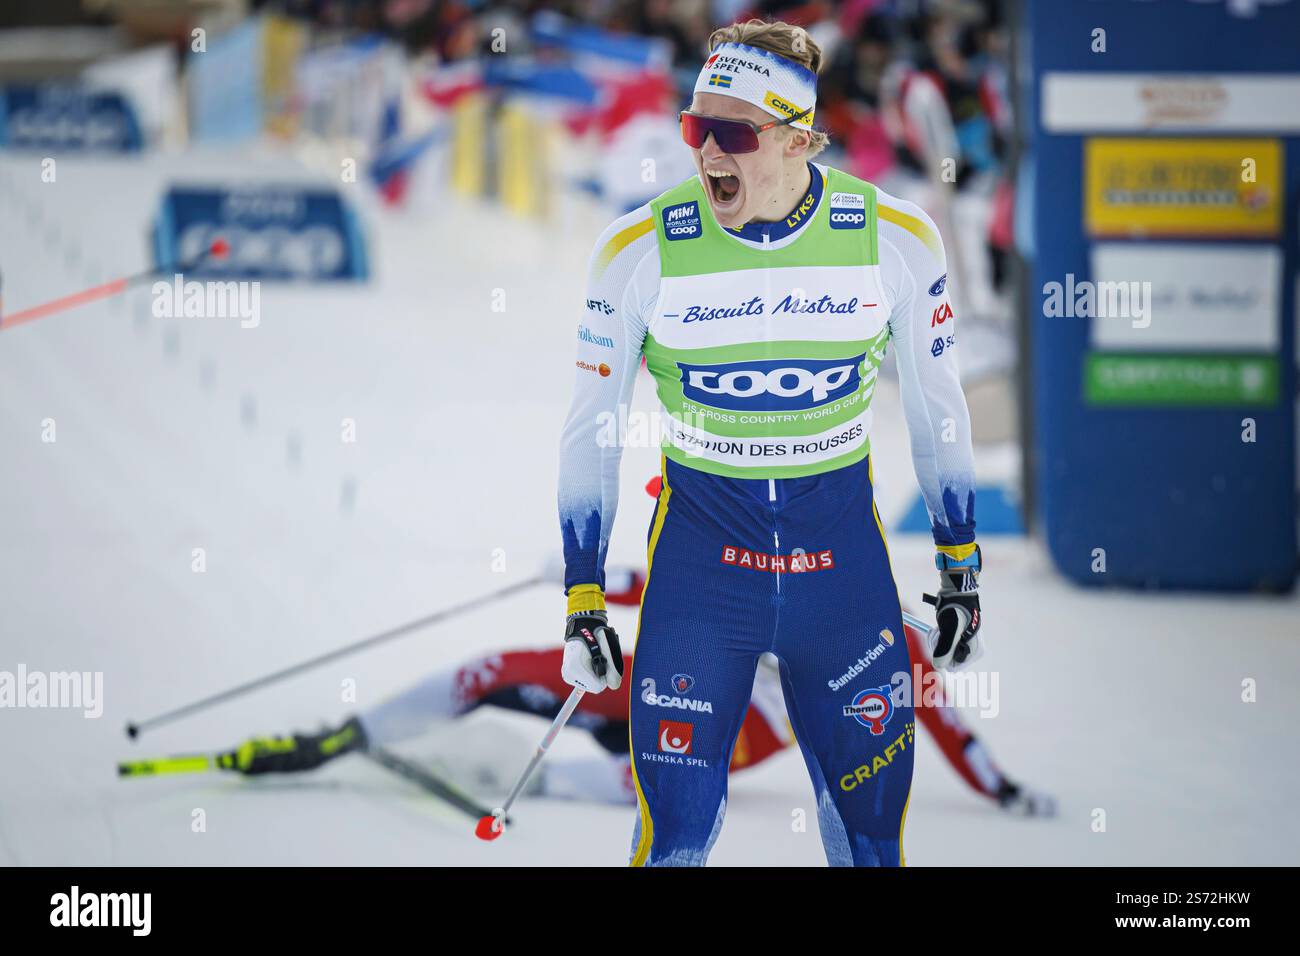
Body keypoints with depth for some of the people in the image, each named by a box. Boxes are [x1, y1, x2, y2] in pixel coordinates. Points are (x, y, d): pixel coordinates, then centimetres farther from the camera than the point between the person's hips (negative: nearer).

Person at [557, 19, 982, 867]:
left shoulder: (896, 240, -8)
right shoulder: (644, 249, -10)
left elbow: (937, 407, 6)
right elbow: (592, 429, 0)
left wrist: (962, 572, 10)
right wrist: (583, 601, 0)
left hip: (844, 556, 1)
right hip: (700, 551, -1)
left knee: (871, 824, 7)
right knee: (677, 828, -6)